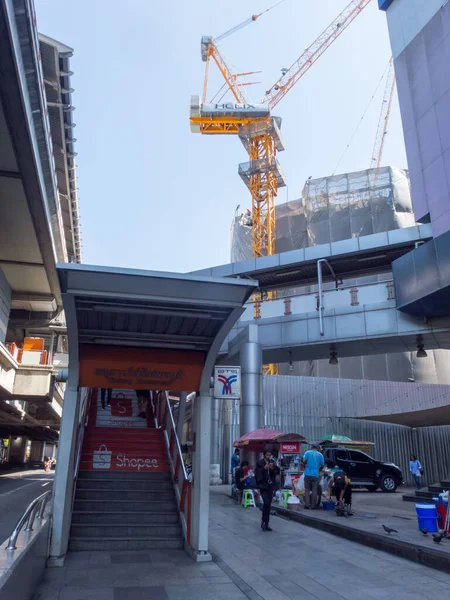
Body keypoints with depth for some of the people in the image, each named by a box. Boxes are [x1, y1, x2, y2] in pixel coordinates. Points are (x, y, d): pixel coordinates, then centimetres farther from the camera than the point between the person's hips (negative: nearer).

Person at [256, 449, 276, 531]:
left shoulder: (272, 463, 8)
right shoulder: (260, 463, -4)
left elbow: (274, 475, 6)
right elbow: (258, 475, -8)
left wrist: (272, 469, -12)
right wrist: (264, 468, -19)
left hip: (270, 485, 4)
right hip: (263, 485, -4)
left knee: (268, 504, 7)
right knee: (266, 503, -15)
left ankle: (266, 524, 16)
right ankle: (263, 521, 2)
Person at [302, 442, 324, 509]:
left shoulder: (307, 453, 3)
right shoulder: (320, 455, 4)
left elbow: (304, 461, -9)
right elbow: (322, 465, 5)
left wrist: (305, 467, 9)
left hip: (308, 473, 0)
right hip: (316, 474, 0)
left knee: (307, 489, 7)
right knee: (314, 490, 6)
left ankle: (307, 504, 3)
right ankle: (313, 505, 7)